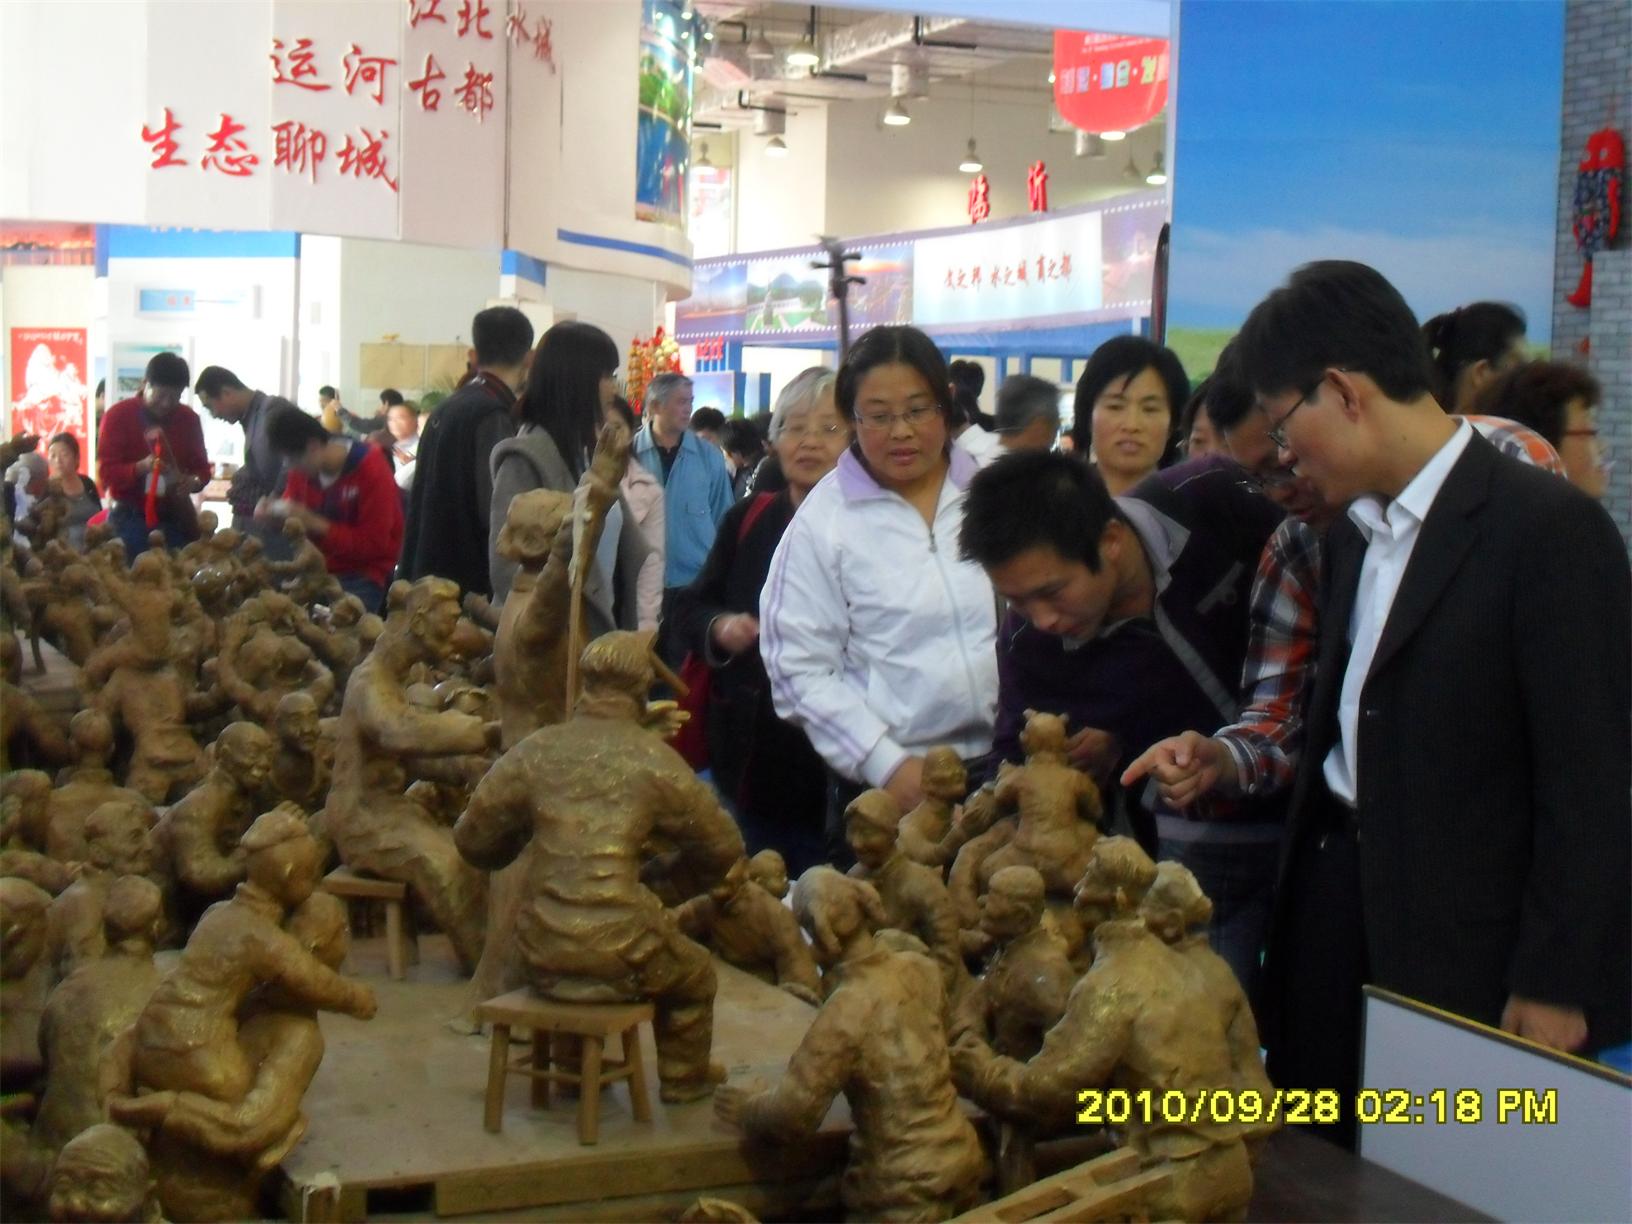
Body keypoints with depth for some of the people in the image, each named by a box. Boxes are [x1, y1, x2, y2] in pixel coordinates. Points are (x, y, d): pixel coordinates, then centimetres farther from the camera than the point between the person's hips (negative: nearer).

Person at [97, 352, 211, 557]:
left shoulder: (189, 419, 8)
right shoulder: (118, 415, -3)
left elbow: (201, 466, 15)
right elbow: (106, 473, -8)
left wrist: (194, 482, -9)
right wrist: (140, 468, -27)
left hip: (174, 520, 3)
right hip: (130, 520, -3)